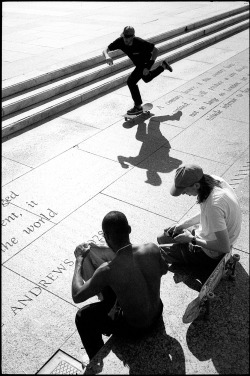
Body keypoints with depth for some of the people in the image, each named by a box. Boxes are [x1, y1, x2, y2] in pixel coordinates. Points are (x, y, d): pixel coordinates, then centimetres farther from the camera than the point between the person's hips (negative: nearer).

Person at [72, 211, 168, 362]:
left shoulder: (108, 271, -33)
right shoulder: (153, 249, -23)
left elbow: (77, 296, -16)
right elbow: (164, 269, 2)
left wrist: (79, 260, -6)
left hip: (136, 327, -5)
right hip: (157, 313, 5)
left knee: (82, 317, 17)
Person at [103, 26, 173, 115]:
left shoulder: (140, 43, -37)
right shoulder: (120, 41, -25)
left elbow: (156, 51, -28)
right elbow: (105, 50, -26)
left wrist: (148, 67, -35)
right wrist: (107, 56, -51)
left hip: (146, 62, -7)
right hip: (138, 63, 7)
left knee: (131, 81, -20)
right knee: (147, 79, 32)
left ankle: (138, 107, -8)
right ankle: (163, 66, 50)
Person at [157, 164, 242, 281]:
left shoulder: (213, 205, -40)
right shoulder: (214, 180, -12)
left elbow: (225, 247, -32)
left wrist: (192, 239, -21)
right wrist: (184, 224, 1)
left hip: (210, 253, -9)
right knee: (162, 238, 16)